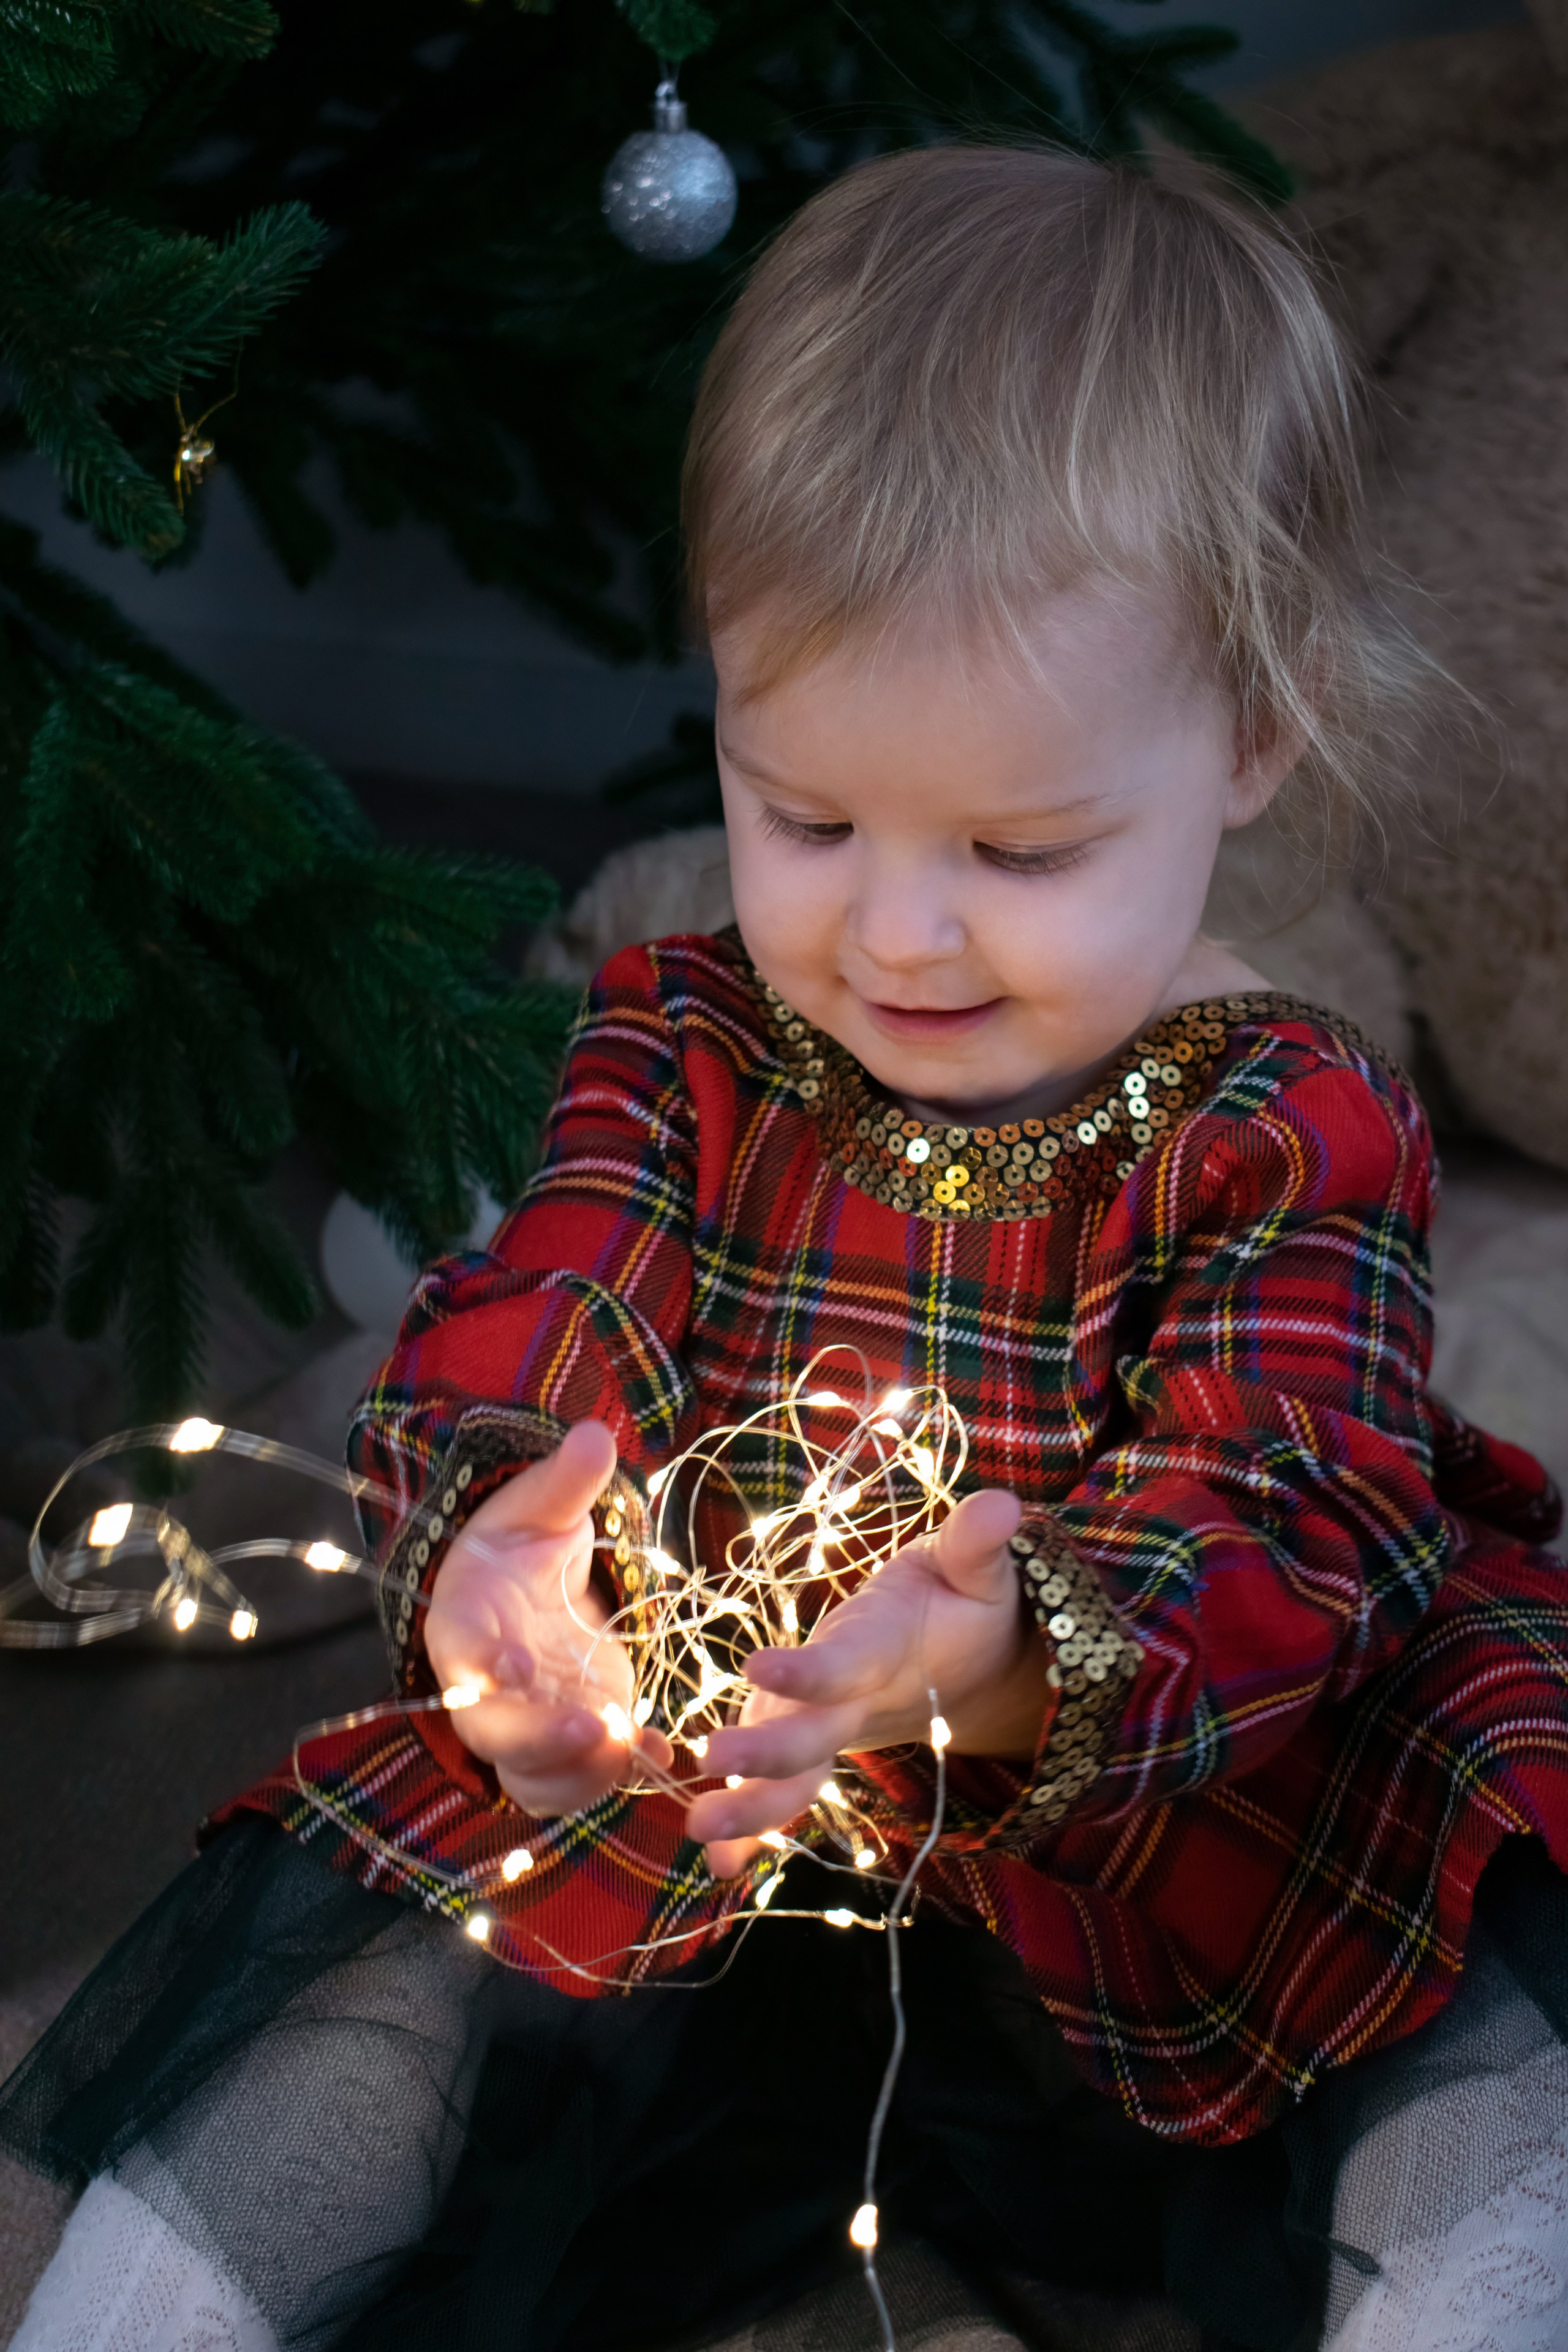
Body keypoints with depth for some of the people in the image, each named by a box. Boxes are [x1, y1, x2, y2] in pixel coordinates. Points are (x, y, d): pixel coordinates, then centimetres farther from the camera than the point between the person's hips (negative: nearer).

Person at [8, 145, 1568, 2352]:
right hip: (690, 1876, 3)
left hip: (1175, 1892, -2)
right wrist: (483, 1559, -37)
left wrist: (1013, 1666, -46)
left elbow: (1273, 1535, -22)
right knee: (352, 2017, -13)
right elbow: (496, 1354, -10)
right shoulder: (685, 1047, 0)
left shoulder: (1289, 1137, -11)